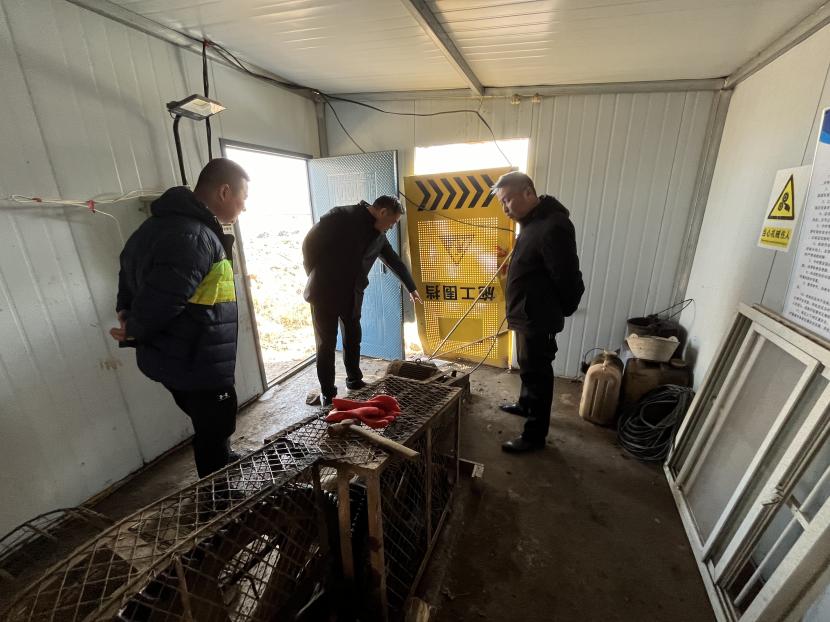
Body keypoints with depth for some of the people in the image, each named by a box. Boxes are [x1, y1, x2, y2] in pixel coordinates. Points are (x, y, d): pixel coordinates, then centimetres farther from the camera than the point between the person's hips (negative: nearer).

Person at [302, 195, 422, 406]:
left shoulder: (378, 235, 6)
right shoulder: (341, 216, -14)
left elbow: (395, 261, 18)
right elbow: (310, 242, -11)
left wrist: (411, 287, 27)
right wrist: (315, 276, -7)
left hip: (352, 294, 6)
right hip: (325, 291, -6)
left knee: (353, 339, 13)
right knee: (326, 343, 2)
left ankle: (355, 380, 32)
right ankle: (327, 394, 14)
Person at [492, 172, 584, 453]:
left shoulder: (552, 226, -24)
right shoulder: (532, 221, 9)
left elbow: (567, 277, -22)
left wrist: (562, 311, -6)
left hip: (539, 318, -10)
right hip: (527, 314, 10)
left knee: (537, 373, 3)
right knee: (527, 367, 25)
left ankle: (535, 435, 20)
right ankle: (526, 404, 47)